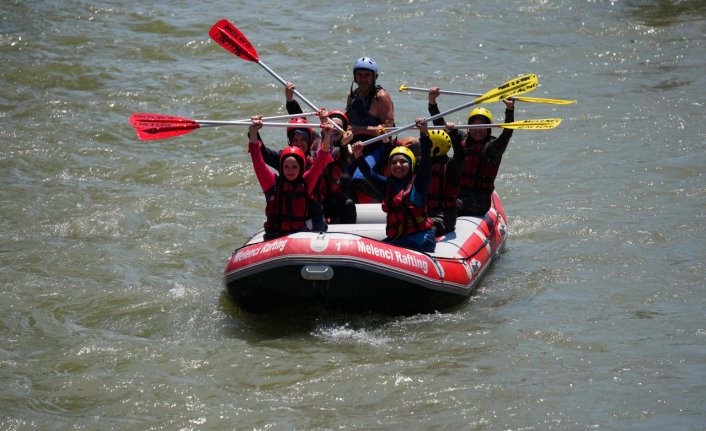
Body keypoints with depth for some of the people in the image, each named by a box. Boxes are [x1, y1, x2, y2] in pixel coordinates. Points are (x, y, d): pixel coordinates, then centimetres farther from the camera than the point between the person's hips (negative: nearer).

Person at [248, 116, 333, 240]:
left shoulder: (305, 183, 9)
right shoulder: (272, 182, 3)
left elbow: (320, 160, 2)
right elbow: (257, 160, -6)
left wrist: (327, 136, -13)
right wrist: (253, 132, -18)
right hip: (274, 235, -2)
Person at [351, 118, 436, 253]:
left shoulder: (418, 182, 2)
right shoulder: (388, 184, 17)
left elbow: (425, 159, -12)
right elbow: (369, 174, 7)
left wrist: (424, 134, -25)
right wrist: (358, 156, -11)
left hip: (420, 237, -6)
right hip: (396, 237, 6)